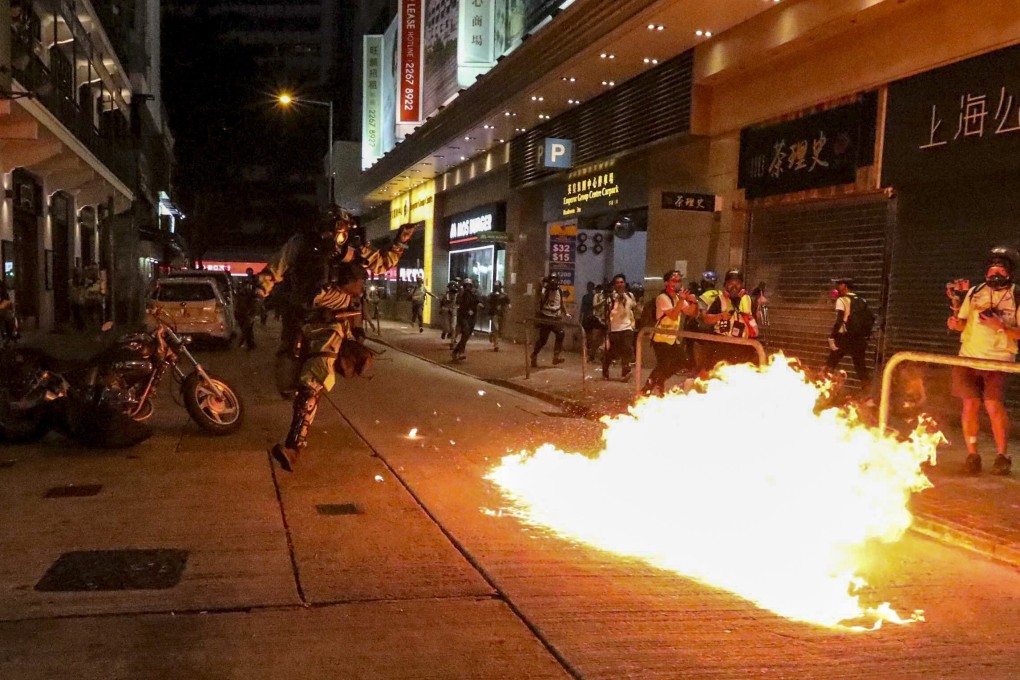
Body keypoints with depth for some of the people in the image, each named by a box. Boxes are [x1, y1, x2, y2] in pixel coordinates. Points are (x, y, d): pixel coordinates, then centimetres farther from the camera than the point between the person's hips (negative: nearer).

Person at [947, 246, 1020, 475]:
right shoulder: (975, 292, 9)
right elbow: (963, 323, 12)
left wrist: (1000, 326, -19)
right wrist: (955, 323, -10)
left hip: (998, 361, -3)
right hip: (968, 357, 3)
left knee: (993, 404, -15)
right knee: (970, 403, -4)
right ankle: (972, 454, 6)